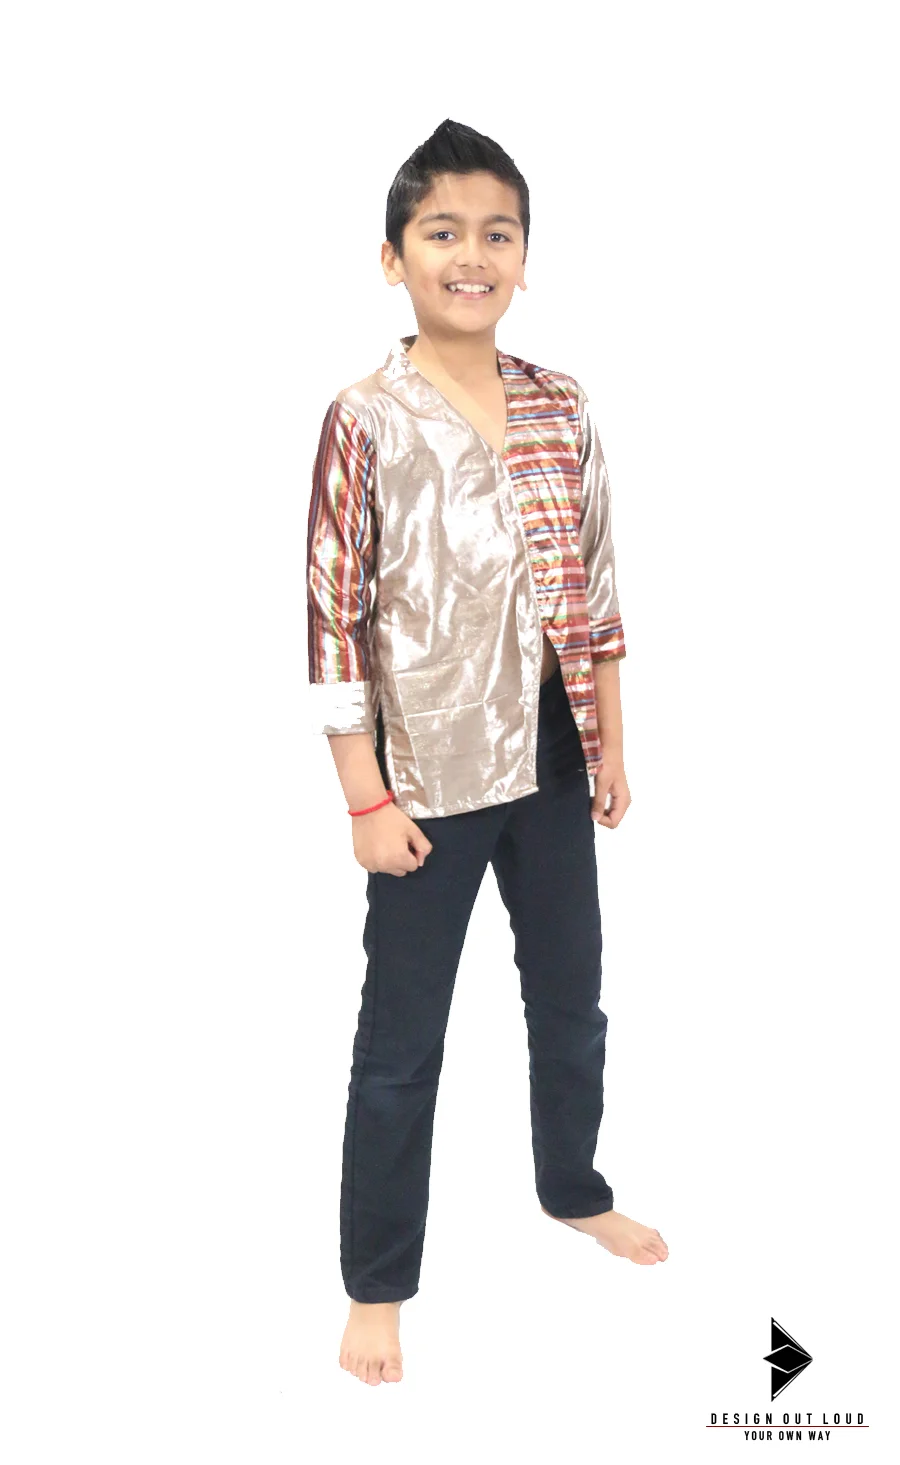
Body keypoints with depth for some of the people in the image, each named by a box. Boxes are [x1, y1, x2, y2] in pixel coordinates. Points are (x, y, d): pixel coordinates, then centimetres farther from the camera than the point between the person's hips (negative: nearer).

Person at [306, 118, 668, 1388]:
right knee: (401, 1040, 7)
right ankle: (378, 1285, 24)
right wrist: (367, 797, -13)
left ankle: (573, 1188, 46)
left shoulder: (562, 410, 3)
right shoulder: (365, 421, -11)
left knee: (571, 998, 21)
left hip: (552, 761, 5)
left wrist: (612, 747, 8)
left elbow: (594, 590, 9)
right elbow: (335, 618, -12)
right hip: (430, 772, -5)